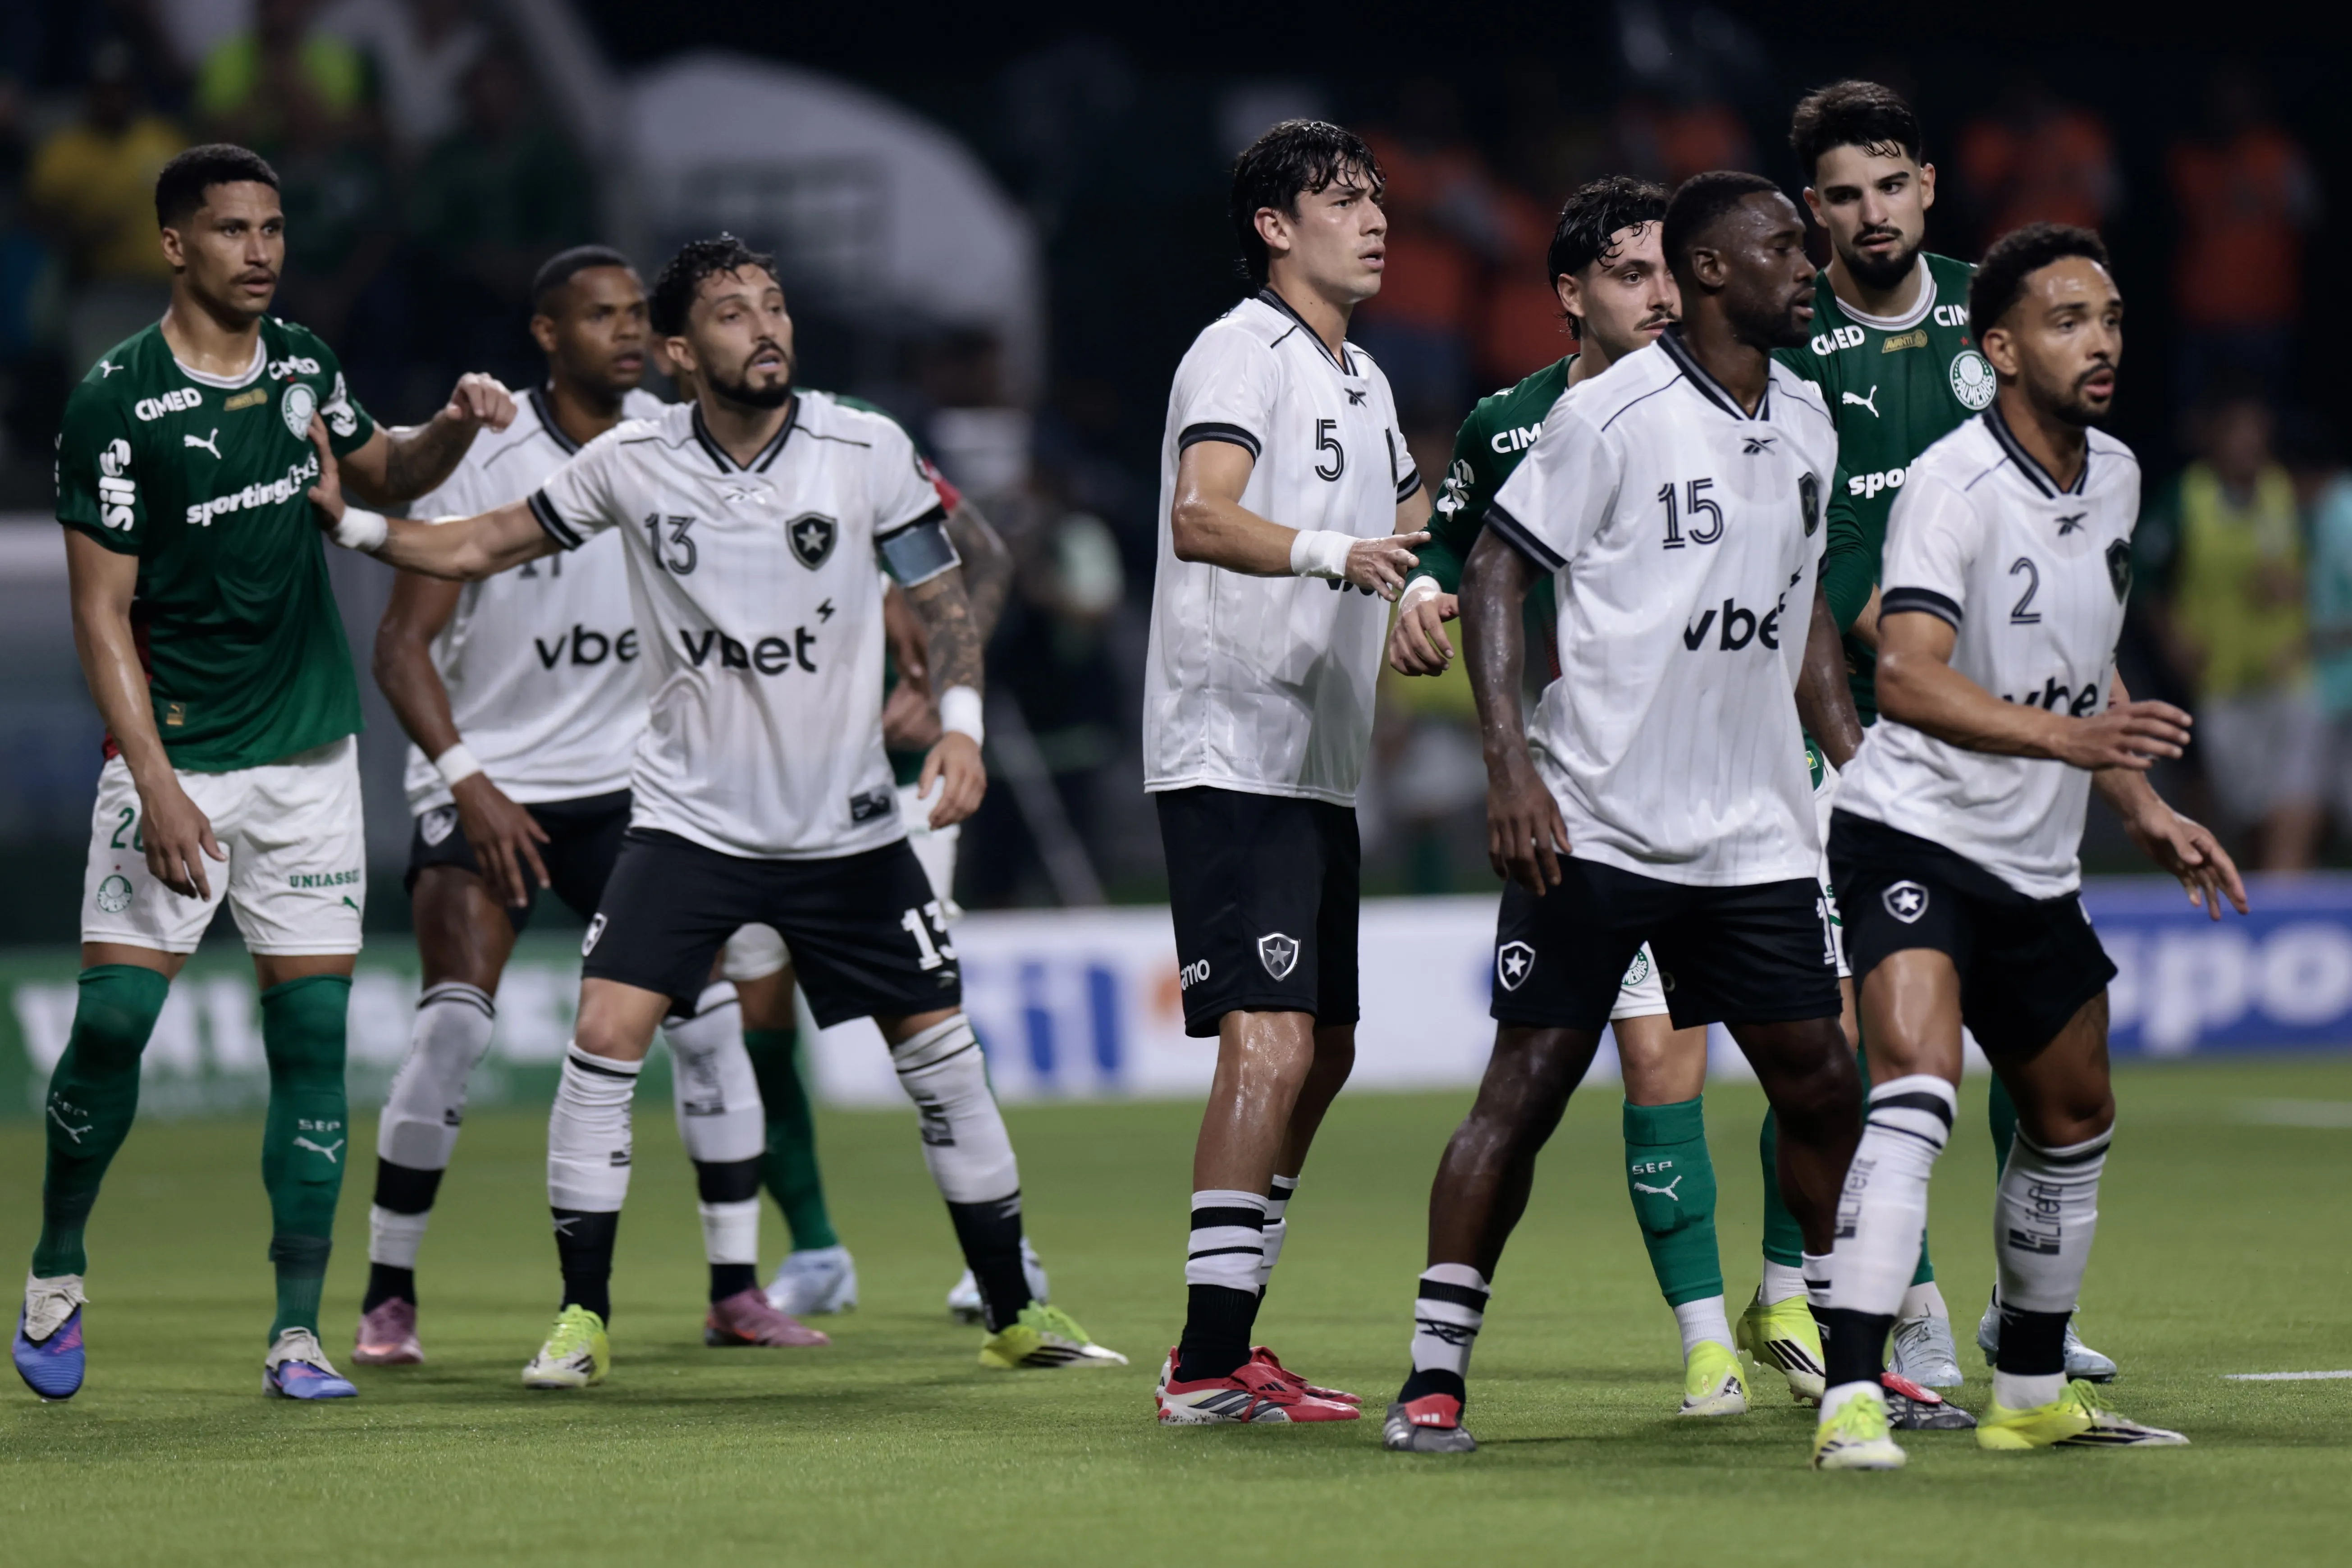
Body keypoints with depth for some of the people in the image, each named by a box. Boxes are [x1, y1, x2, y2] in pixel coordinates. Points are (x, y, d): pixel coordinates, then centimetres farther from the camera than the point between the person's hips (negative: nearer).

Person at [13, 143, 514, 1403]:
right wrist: (157, 784, -18)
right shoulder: (115, 402, -10)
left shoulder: (303, 366, 6)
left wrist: (454, 428, 4)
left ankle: (298, 1334, 1)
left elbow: (381, 478, 26)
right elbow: (102, 612, -10)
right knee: (114, 1019, -9)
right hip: (171, 756, -4)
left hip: (309, 755, 4)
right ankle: (56, 1276, 14)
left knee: (313, 1038, -2)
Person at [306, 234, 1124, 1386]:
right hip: (689, 815, 0)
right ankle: (583, 1319, -5)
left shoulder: (867, 452, -7)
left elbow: (942, 599, 0)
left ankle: (1013, 1315, 19)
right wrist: (353, 521, -9)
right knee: (605, 1035, -16)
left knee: (942, 1052, 2)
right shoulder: (633, 461, -6)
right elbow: (488, 546, 5)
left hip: (848, 825, 0)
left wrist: (961, 721, -17)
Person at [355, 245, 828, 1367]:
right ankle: (387, 1297, -4)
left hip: (620, 783, 4)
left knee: (706, 1016, -5)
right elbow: (403, 643, -14)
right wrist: (467, 780, -25)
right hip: (486, 786, -4)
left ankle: (735, 1294, 5)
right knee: (456, 1023, -17)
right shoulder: (485, 462, -14)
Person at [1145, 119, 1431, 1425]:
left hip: (1319, 767, 10)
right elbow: (1201, 517, -27)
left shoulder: (1360, 381, 20)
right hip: (1230, 757, -10)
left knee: (1324, 1050, 12)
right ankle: (1208, 1363, -20)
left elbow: (1416, 532, 36)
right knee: (1269, 1043, -18)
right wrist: (1334, 553, -42)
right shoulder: (1242, 352, -9)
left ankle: (1225, 1338, 20)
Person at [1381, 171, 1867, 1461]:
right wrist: (1510, 765, -17)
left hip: (1753, 824, 6)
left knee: (1821, 1085, 5)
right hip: (1595, 821, -6)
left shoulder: (1806, 421, 11)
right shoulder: (1614, 414, -11)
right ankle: (1434, 1374, -3)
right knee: (1526, 1085, -7)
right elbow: (1494, 571, -9)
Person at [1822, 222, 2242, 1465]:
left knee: (2073, 1118, 18)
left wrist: (2144, 810, 18)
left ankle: (2031, 1395, 36)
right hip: (1913, 832, -9)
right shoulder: (1955, 486, -19)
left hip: (2035, 864, 9)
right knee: (1917, 1082, -27)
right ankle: (1851, 1402, -30)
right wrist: (2070, 735, -42)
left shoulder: (2114, 477, 8)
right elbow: (1908, 677, -31)